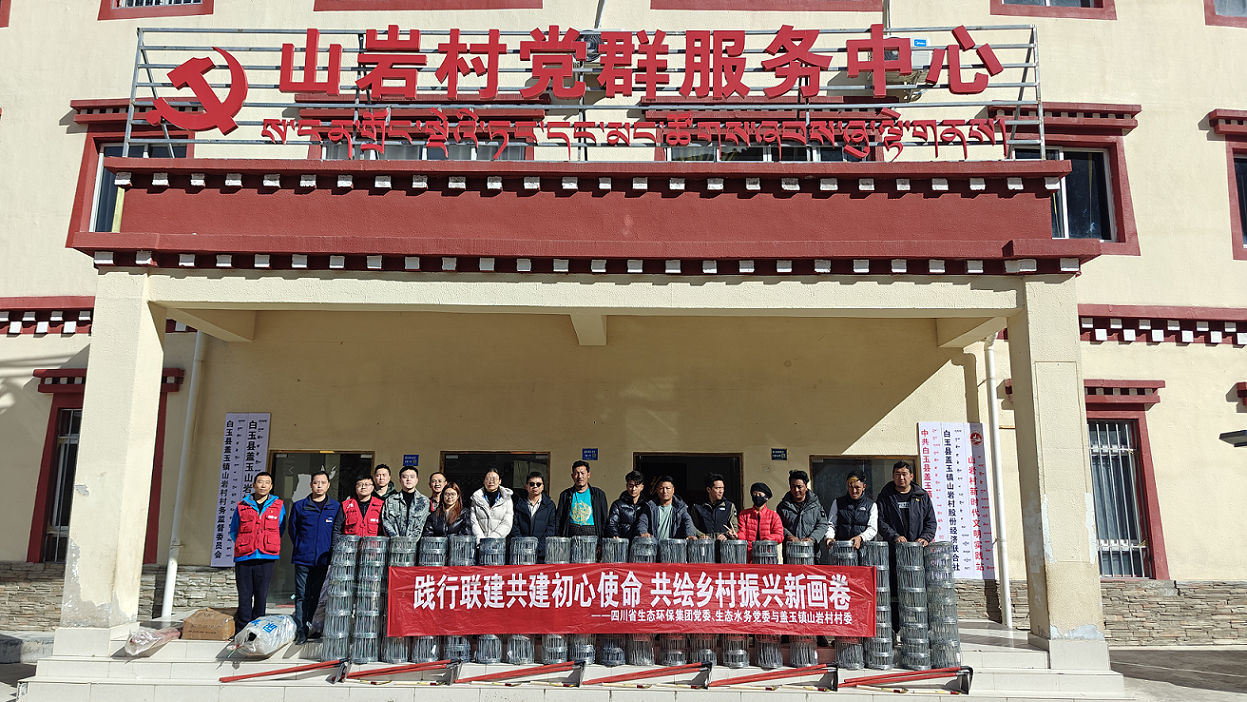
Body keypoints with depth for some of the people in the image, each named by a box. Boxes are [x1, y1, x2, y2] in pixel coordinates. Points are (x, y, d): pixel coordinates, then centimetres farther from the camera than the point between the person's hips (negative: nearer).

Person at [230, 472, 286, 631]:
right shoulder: (242, 506, 8)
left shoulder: (278, 506, 7)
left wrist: (267, 544, 9)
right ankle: (242, 630, 8)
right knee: (244, 594, 1)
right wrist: (245, 546, 13)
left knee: (261, 595, 2)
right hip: (244, 558, 0)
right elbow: (233, 531, 17)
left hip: (266, 558, 0)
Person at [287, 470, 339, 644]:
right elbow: (292, 529, 13)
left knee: (317, 596, 7)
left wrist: (332, 553, 4)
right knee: (302, 596, -1)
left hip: (324, 560, 0)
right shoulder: (299, 506, 5)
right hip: (302, 558, 0)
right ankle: (301, 631, 2)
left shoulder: (336, 507, 5)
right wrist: (300, 547, 8)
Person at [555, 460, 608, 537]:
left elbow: (604, 520, 11)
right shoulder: (565, 495, 14)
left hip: (592, 534, 0)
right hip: (571, 535, 0)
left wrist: (603, 540, 0)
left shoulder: (599, 494, 12)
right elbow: (559, 520, 12)